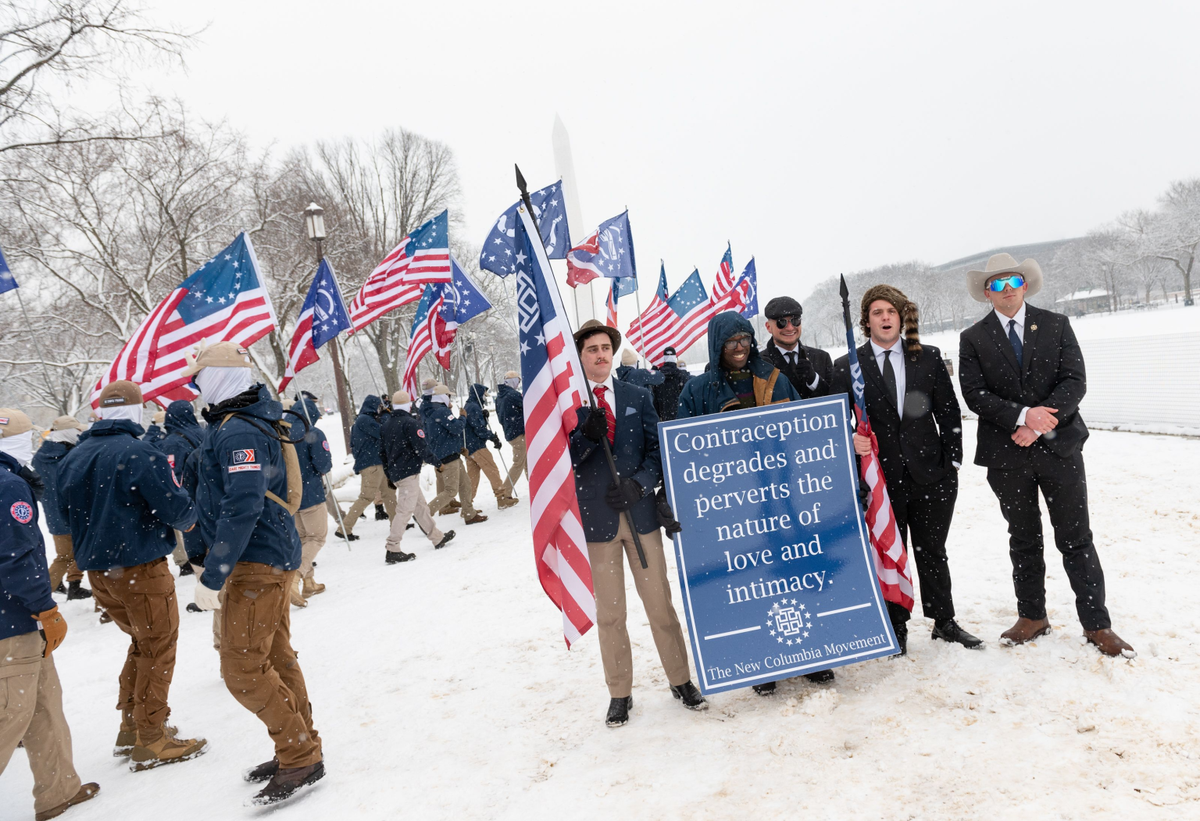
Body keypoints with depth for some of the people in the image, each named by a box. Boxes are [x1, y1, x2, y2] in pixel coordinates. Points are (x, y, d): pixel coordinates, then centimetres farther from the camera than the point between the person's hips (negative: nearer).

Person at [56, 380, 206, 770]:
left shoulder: (73, 458, 6)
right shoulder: (140, 454, -17)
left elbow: (67, 512, 17)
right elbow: (175, 508, -17)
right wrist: (190, 518, 4)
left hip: (97, 572, 8)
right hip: (140, 567, -7)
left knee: (142, 642, 22)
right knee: (158, 649, 4)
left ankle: (130, 727, 27)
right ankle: (151, 742, 8)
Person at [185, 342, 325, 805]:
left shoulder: (237, 432, -19)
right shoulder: (255, 422, 14)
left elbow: (242, 508, -28)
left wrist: (212, 576, -23)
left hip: (257, 563, -11)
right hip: (273, 558, 11)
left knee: (242, 668, -6)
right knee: (275, 657, 16)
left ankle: (301, 758, 3)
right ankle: (299, 750, 27)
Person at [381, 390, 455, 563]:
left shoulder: (387, 423, 13)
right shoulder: (410, 423, -12)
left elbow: (384, 451, 17)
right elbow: (421, 448, -17)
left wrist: (389, 475, 24)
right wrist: (435, 462, -1)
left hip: (395, 472, 9)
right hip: (409, 472, -9)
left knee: (420, 505, 16)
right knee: (405, 510, -8)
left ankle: (437, 538, 26)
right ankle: (392, 550, -11)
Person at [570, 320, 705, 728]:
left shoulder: (638, 396, 7)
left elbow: (658, 448, 5)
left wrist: (638, 484, -12)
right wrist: (586, 437, -22)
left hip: (641, 513, 2)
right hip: (596, 518, -1)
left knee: (660, 603, 8)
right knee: (609, 613, 8)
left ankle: (681, 681, 24)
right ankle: (619, 693, 22)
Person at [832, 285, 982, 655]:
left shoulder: (929, 358, 5)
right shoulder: (847, 367, 0)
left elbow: (949, 412, 7)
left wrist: (951, 459, 2)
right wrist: (852, 441, -18)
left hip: (930, 472, 2)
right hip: (881, 476, -1)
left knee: (932, 551, 14)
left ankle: (944, 622, 30)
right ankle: (896, 629, 22)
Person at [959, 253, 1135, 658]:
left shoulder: (1056, 325, 4)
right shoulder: (973, 339, 2)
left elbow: (1074, 381, -5)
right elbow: (975, 395, -7)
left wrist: (1040, 424, -18)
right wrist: (1023, 416, -21)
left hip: (1059, 445, 0)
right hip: (1006, 455, 0)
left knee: (1076, 539, 5)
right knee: (1023, 540, 13)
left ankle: (1096, 624, 16)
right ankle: (1032, 616, 26)